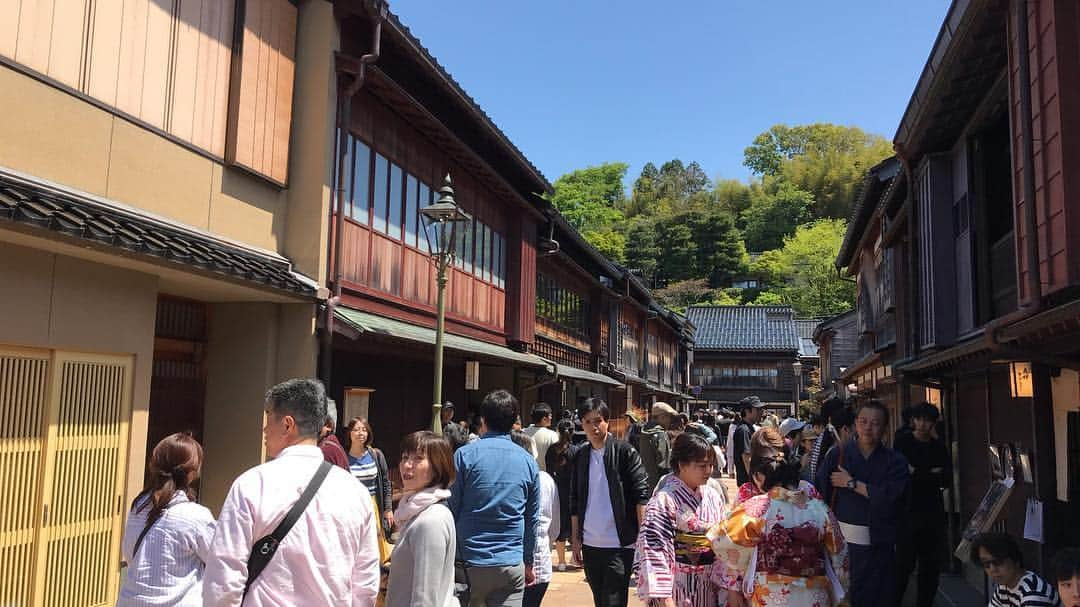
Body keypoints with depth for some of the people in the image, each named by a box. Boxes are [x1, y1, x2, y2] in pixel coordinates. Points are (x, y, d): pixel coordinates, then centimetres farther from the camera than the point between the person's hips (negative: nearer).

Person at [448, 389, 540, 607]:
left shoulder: (464, 455, -6)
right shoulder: (528, 462, 3)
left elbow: (451, 509, -3)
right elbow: (532, 518, 10)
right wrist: (528, 563, 21)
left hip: (469, 562, -1)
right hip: (512, 565, 2)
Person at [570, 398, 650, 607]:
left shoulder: (624, 451, -6)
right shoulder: (580, 456, 8)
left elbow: (641, 494, -8)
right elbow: (575, 502, 13)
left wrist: (642, 535, -13)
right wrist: (575, 539, 11)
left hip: (619, 544, -5)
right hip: (590, 544, 5)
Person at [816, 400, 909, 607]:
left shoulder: (895, 461, 0)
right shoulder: (837, 454, 0)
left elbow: (889, 498, -14)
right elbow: (819, 492, -4)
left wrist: (851, 483, -10)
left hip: (878, 545, 0)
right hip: (841, 538, 0)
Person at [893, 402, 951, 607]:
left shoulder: (940, 447, 12)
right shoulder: (902, 441, 1)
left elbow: (947, 480, 1)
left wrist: (917, 473, -11)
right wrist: (932, 474, -8)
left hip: (934, 511, 4)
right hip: (908, 511, -4)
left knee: (931, 566, 6)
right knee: (904, 563, -6)